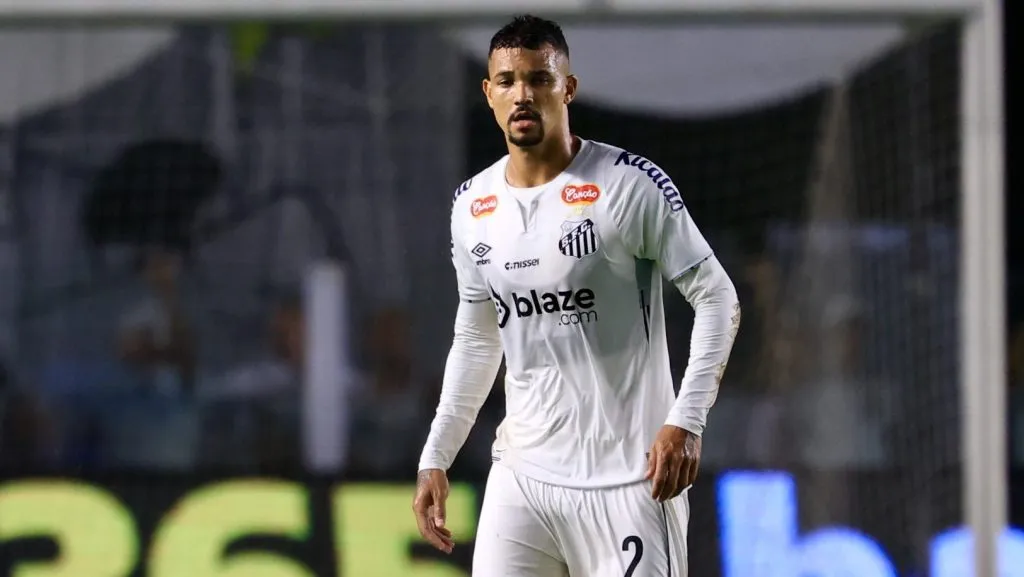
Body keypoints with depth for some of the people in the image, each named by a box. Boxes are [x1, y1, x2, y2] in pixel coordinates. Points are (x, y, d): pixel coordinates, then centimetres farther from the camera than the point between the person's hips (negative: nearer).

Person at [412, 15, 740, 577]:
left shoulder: (630, 184, -9)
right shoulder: (473, 206, 9)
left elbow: (716, 299, -6)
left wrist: (685, 421, -16)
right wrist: (434, 458, 16)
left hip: (625, 477, -5)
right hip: (521, 475, 5)